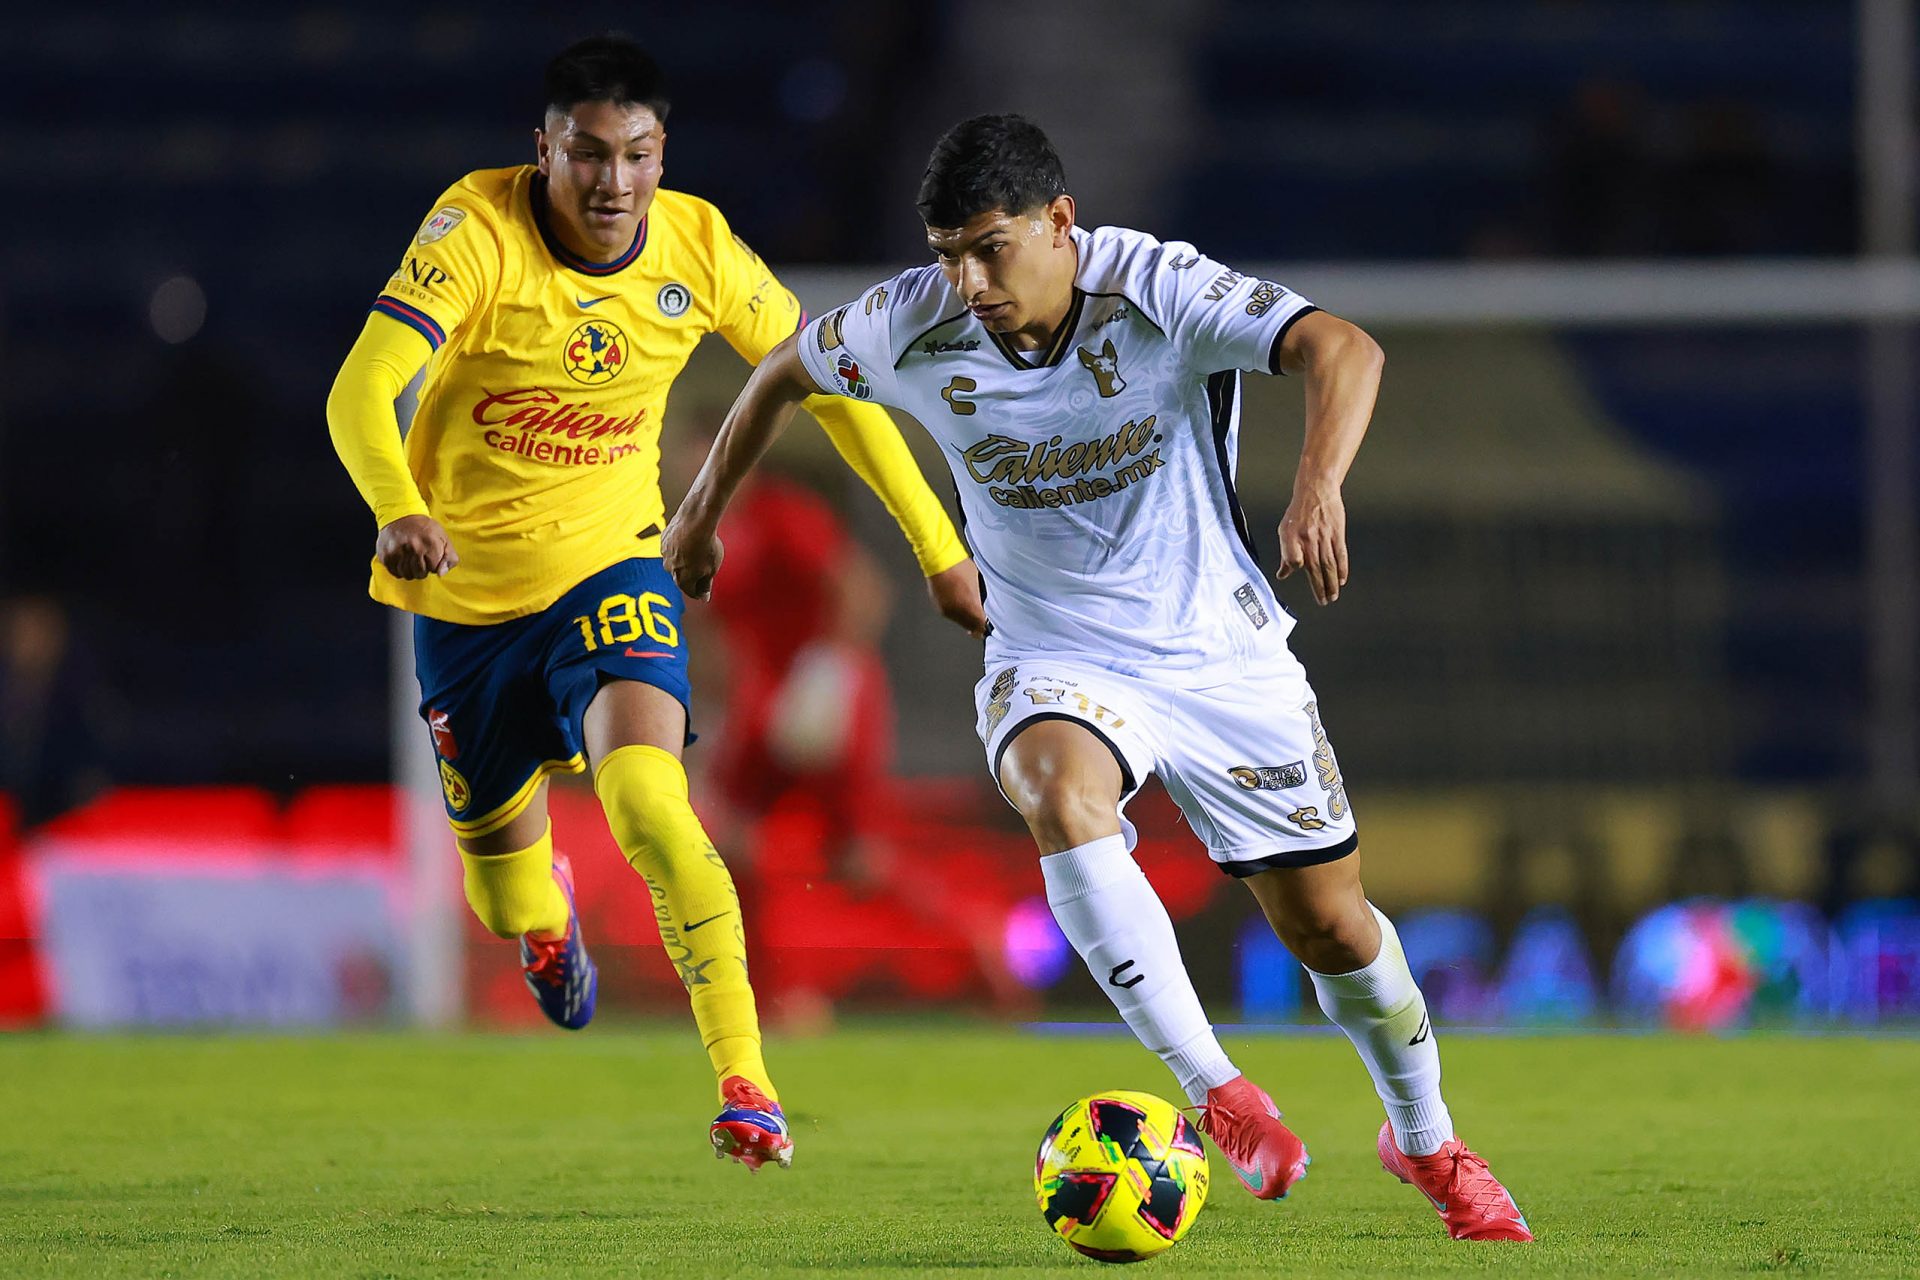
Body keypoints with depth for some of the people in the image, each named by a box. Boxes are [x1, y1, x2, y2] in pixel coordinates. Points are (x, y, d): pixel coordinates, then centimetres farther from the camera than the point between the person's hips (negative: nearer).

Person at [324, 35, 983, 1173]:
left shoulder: (696, 246, -12)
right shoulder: (477, 232, -21)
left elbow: (829, 382, 2)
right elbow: (361, 394, -32)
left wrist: (939, 547, 1)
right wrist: (400, 514, -53)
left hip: (611, 568, 0)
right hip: (468, 593, 0)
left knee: (648, 802, -29)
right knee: (502, 896, 15)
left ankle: (746, 1083, -26)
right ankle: (547, 909, 55)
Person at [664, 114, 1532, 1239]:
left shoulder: (1160, 291, -24)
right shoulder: (914, 327, -14)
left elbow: (1342, 349, -37)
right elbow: (785, 373, 7)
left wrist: (1320, 486, -55)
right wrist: (703, 511, 16)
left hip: (1220, 651, -1)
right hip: (1057, 664, 1)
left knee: (1330, 926, 6)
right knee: (1063, 798, -35)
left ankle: (1427, 1141, 34)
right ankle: (1218, 1092, -32)